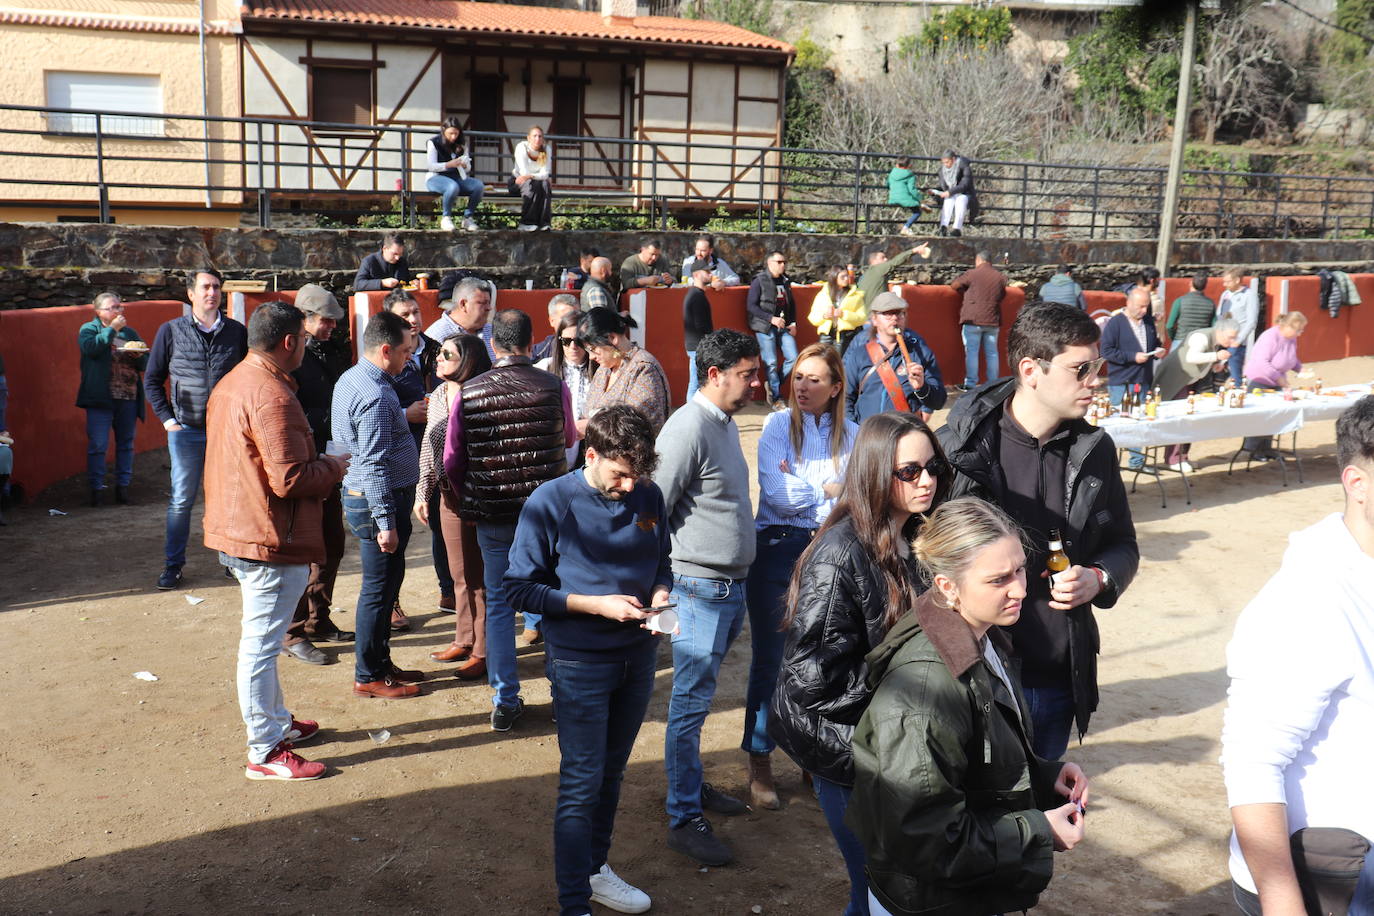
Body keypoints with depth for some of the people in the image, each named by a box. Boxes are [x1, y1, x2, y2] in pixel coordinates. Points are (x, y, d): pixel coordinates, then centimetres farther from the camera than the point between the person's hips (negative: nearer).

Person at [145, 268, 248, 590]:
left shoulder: (237, 331, 4)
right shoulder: (171, 331, 2)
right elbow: (152, 379, 8)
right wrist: (167, 418, -1)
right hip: (186, 430, -1)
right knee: (181, 500, 4)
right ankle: (173, 564, 15)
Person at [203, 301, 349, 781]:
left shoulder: (230, 383, 10)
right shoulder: (272, 396, -22)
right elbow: (290, 480, -25)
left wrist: (319, 463, 16)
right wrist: (333, 468, -7)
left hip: (235, 531, 10)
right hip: (271, 541, -10)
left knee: (261, 640, 21)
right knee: (261, 644, -2)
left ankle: (277, 721, 36)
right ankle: (265, 753, 8)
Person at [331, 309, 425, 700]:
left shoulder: (350, 379, 10)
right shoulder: (375, 396, -23)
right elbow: (374, 465, -25)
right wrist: (386, 523, -23)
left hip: (358, 495, 10)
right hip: (378, 502, -10)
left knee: (384, 585, 18)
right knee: (379, 588, 0)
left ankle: (380, 663, 29)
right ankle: (369, 676, 11)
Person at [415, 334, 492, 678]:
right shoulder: (439, 395, 8)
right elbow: (428, 447, 14)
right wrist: (422, 492, 13)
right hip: (448, 495, 7)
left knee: (479, 576, 2)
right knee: (459, 574, 17)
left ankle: (482, 651, 13)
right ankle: (464, 640, 31)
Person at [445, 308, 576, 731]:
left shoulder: (468, 393, -6)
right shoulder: (555, 388, -7)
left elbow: (451, 462, 0)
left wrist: (470, 501, 17)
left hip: (492, 515, 0)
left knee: (498, 604, 11)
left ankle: (505, 701, 14)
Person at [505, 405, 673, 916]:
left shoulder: (649, 497, -2)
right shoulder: (550, 503, -15)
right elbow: (519, 588, -12)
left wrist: (660, 594, -10)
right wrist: (596, 605, -20)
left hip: (638, 657, 5)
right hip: (580, 663, -5)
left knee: (611, 773, 19)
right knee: (582, 783, -2)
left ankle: (596, 869, 37)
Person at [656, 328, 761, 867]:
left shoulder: (726, 424, 12)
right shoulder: (687, 429, -18)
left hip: (730, 585, 9)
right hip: (700, 586, -9)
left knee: (696, 697, 19)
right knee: (691, 702, -1)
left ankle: (692, 785, 33)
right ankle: (684, 820, 8)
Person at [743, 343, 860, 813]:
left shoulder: (850, 435, 5)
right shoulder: (778, 425, -2)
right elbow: (776, 493, -14)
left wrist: (801, 488, -11)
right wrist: (828, 490, -4)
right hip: (777, 549, -2)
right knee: (769, 659, 2)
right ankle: (759, 765, 13)